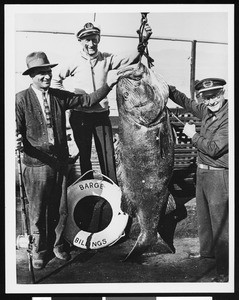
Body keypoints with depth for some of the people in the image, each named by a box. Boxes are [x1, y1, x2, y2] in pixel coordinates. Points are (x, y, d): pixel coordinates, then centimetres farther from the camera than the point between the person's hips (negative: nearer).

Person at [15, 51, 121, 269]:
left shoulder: (60, 96, 5)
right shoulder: (21, 99, -7)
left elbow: (87, 100, 3)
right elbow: (16, 130, -7)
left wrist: (108, 85, -6)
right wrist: (17, 142, -29)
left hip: (60, 162, 4)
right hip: (36, 164, -3)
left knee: (60, 209, 14)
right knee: (38, 211, 9)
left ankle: (57, 244, 36)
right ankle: (40, 249, 31)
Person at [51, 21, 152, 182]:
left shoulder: (106, 59, -1)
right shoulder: (75, 62, -5)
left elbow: (129, 60, -12)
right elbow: (55, 77, 8)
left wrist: (142, 44, -29)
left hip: (102, 114, 1)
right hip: (80, 116, 0)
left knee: (108, 155, 2)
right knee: (84, 155, 12)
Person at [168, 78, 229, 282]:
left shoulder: (229, 117, -20)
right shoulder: (207, 110, 4)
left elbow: (214, 148, -24)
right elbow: (186, 102, 21)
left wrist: (193, 135, -12)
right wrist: (167, 88, 13)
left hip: (219, 175, -8)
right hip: (202, 172, 8)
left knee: (220, 223, -3)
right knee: (203, 216, 22)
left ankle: (225, 270, 8)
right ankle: (207, 251, 42)